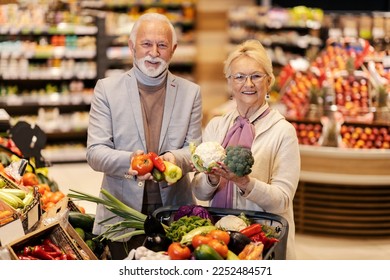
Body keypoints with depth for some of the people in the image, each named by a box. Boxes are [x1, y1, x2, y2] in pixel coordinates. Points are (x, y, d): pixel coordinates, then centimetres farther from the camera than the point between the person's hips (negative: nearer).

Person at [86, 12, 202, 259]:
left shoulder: (190, 92, 8)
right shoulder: (107, 89, 2)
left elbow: (195, 149, 4)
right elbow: (95, 152, -4)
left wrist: (175, 158, -20)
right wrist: (128, 161, -25)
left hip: (175, 212, 1)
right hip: (121, 213, -1)